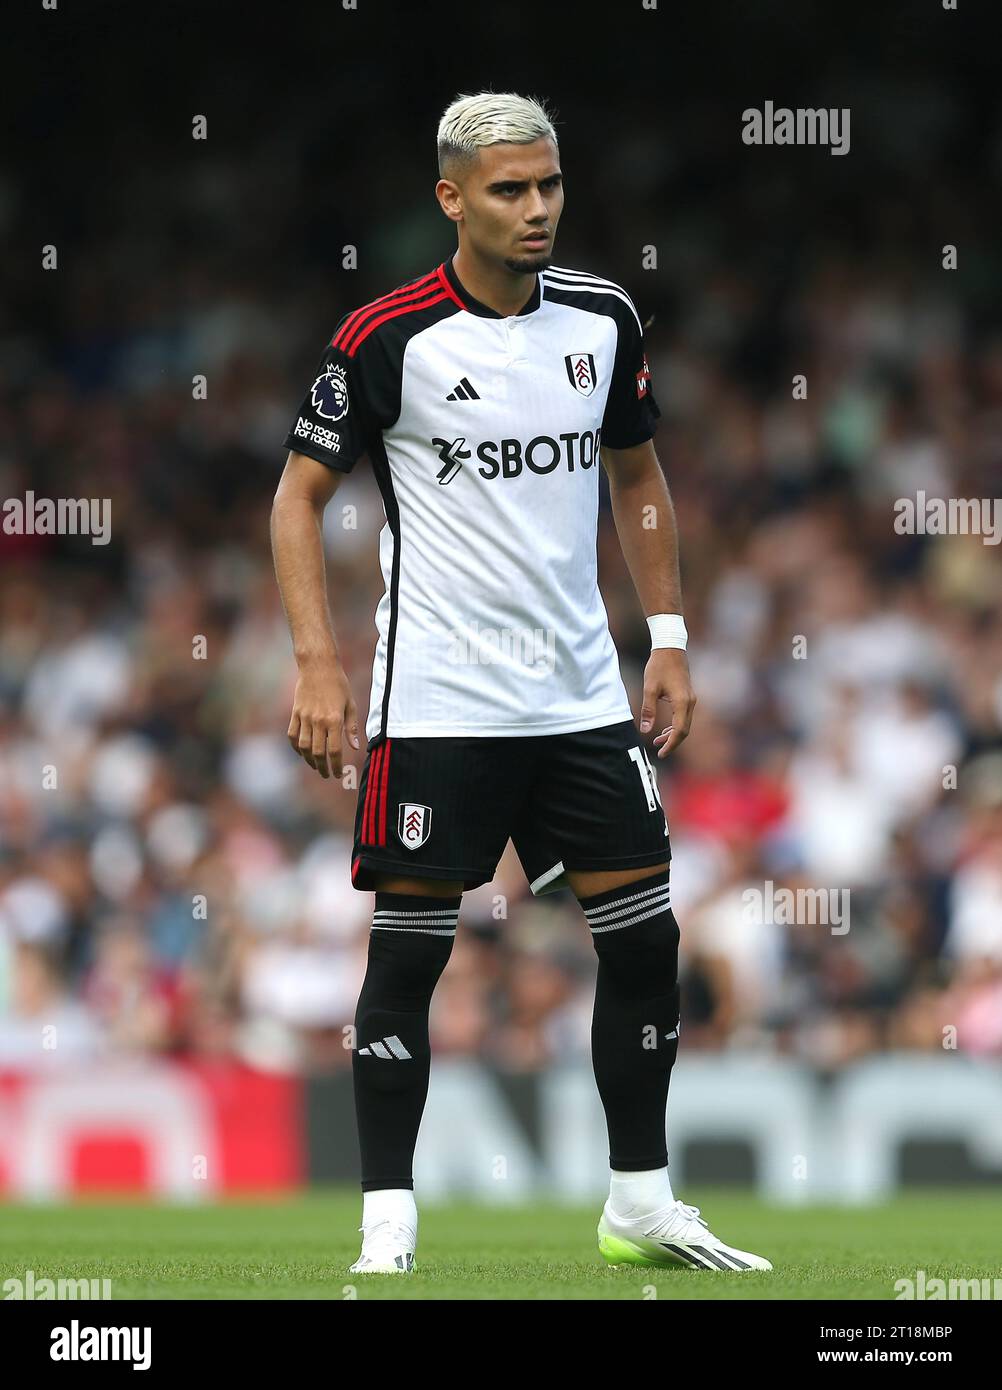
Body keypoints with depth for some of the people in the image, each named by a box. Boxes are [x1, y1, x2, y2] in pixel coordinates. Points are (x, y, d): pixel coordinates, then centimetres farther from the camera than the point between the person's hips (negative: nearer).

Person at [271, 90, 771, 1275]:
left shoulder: (603, 318, 4)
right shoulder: (385, 339, -10)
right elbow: (299, 495, -3)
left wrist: (668, 640, 11)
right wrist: (317, 663, -13)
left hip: (581, 691, 5)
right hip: (436, 700, -5)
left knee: (644, 938, 3)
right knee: (408, 953, -4)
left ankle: (641, 1203, 17)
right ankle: (386, 1230, 3)